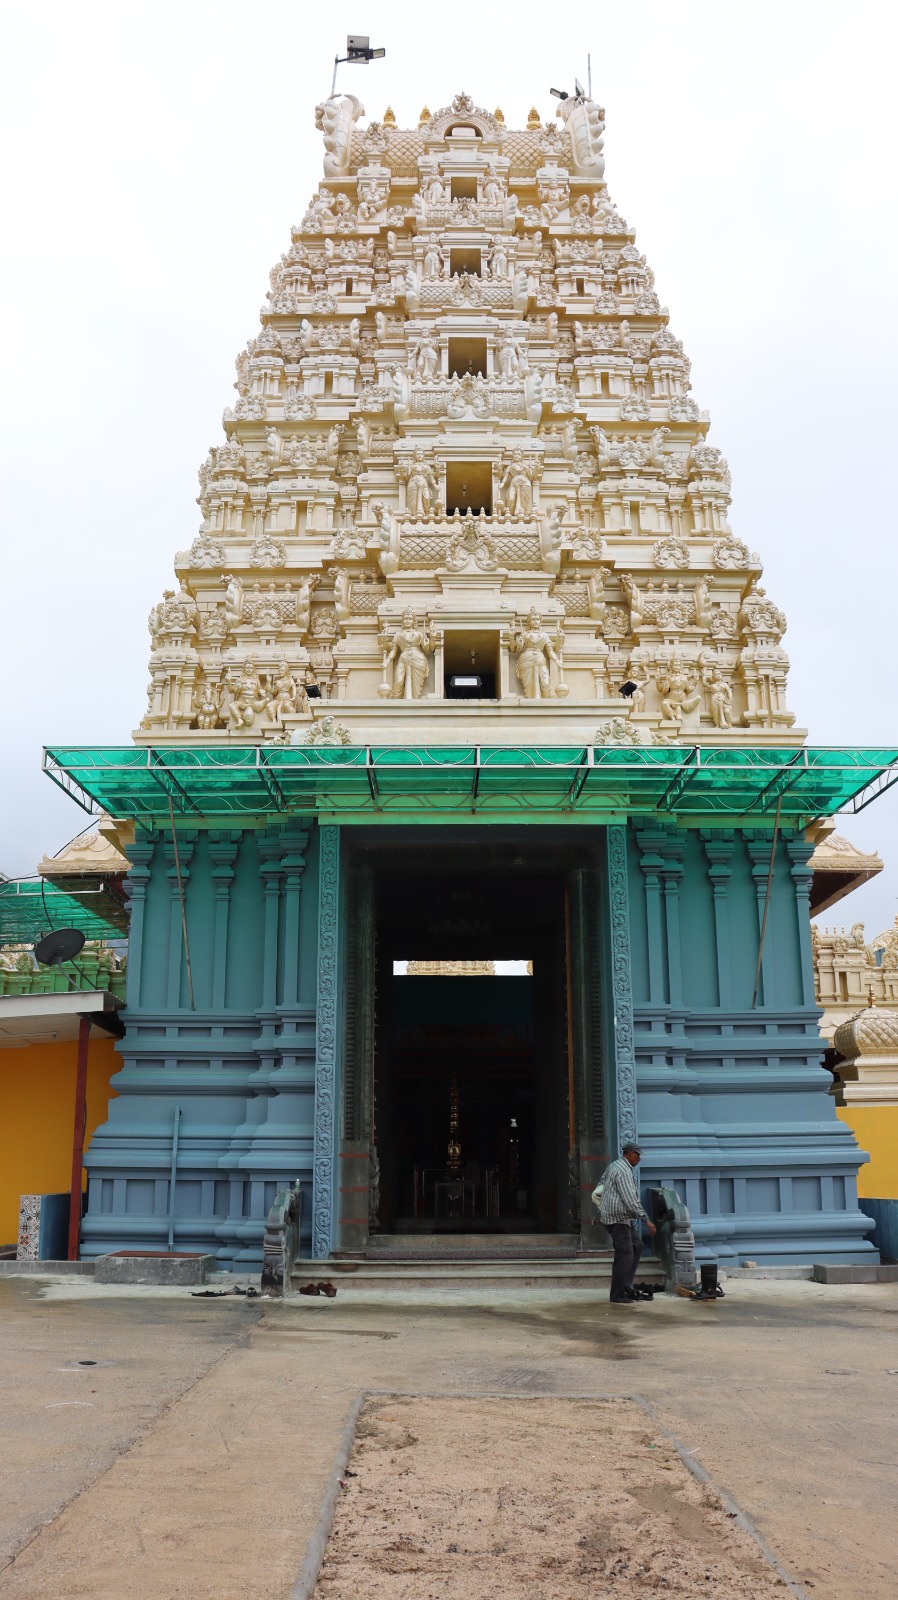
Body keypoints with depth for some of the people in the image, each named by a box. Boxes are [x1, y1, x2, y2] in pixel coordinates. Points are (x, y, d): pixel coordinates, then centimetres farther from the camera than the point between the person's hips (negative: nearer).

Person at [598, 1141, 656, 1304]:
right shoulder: (624, 1171, -19)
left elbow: (601, 1186, 23)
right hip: (618, 1219, -11)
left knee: (637, 1246, 14)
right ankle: (617, 1296, -1)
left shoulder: (615, 1166, 14)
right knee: (625, 1256, -6)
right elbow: (631, 1201, -25)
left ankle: (626, 1285, 13)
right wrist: (646, 1220, -22)